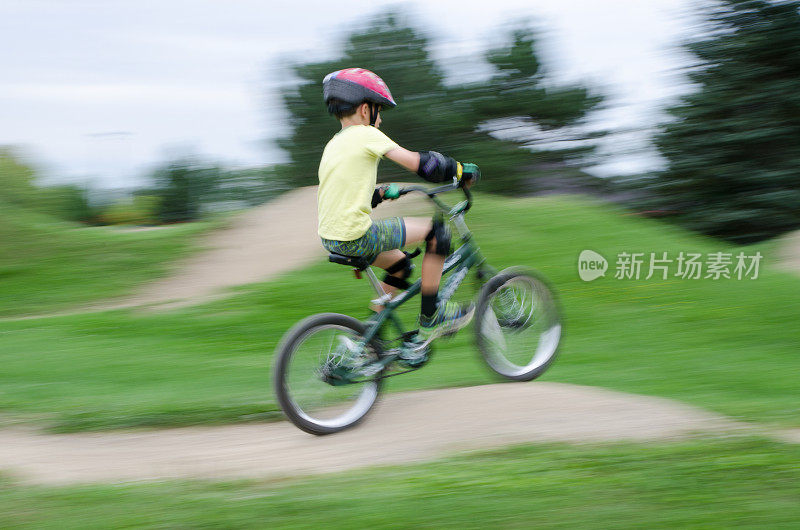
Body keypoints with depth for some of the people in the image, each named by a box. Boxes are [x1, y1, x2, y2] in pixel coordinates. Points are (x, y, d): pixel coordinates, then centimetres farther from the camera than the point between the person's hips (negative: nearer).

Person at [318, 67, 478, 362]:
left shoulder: (333, 144, 18)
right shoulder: (366, 134, -7)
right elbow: (416, 163, -11)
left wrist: (379, 194, 29)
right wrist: (459, 169, 1)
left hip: (329, 238, 9)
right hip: (356, 236, -9)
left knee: (400, 263, 27)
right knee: (435, 231, 1)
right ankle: (430, 321, 7)